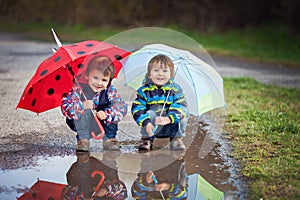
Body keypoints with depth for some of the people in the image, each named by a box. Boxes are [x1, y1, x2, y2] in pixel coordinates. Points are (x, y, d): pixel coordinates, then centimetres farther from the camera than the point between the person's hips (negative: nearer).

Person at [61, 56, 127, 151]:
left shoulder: (110, 91, -13)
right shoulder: (79, 89, -21)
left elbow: (122, 108, -22)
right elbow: (65, 107, -28)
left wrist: (106, 114, -39)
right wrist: (82, 106, -45)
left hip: (103, 124, 3)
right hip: (81, 124, -2)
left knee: (111, 108, -18)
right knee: (83, 110, -29)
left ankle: (109, 138, -8)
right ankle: (83, 139, -19)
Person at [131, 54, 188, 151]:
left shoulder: (176, 89, -3)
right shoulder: (144, 90, -4)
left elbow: (180, 107, -15)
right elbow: (137, 109, -12)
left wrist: (168, 119, -33)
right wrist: (146, 123, -29)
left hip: (171, 127, 1)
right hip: (153, 128, -1)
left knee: (183, 116, -24)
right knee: (150, 113, -31)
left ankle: (177, 139, -2)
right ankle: (147, 138, -9)